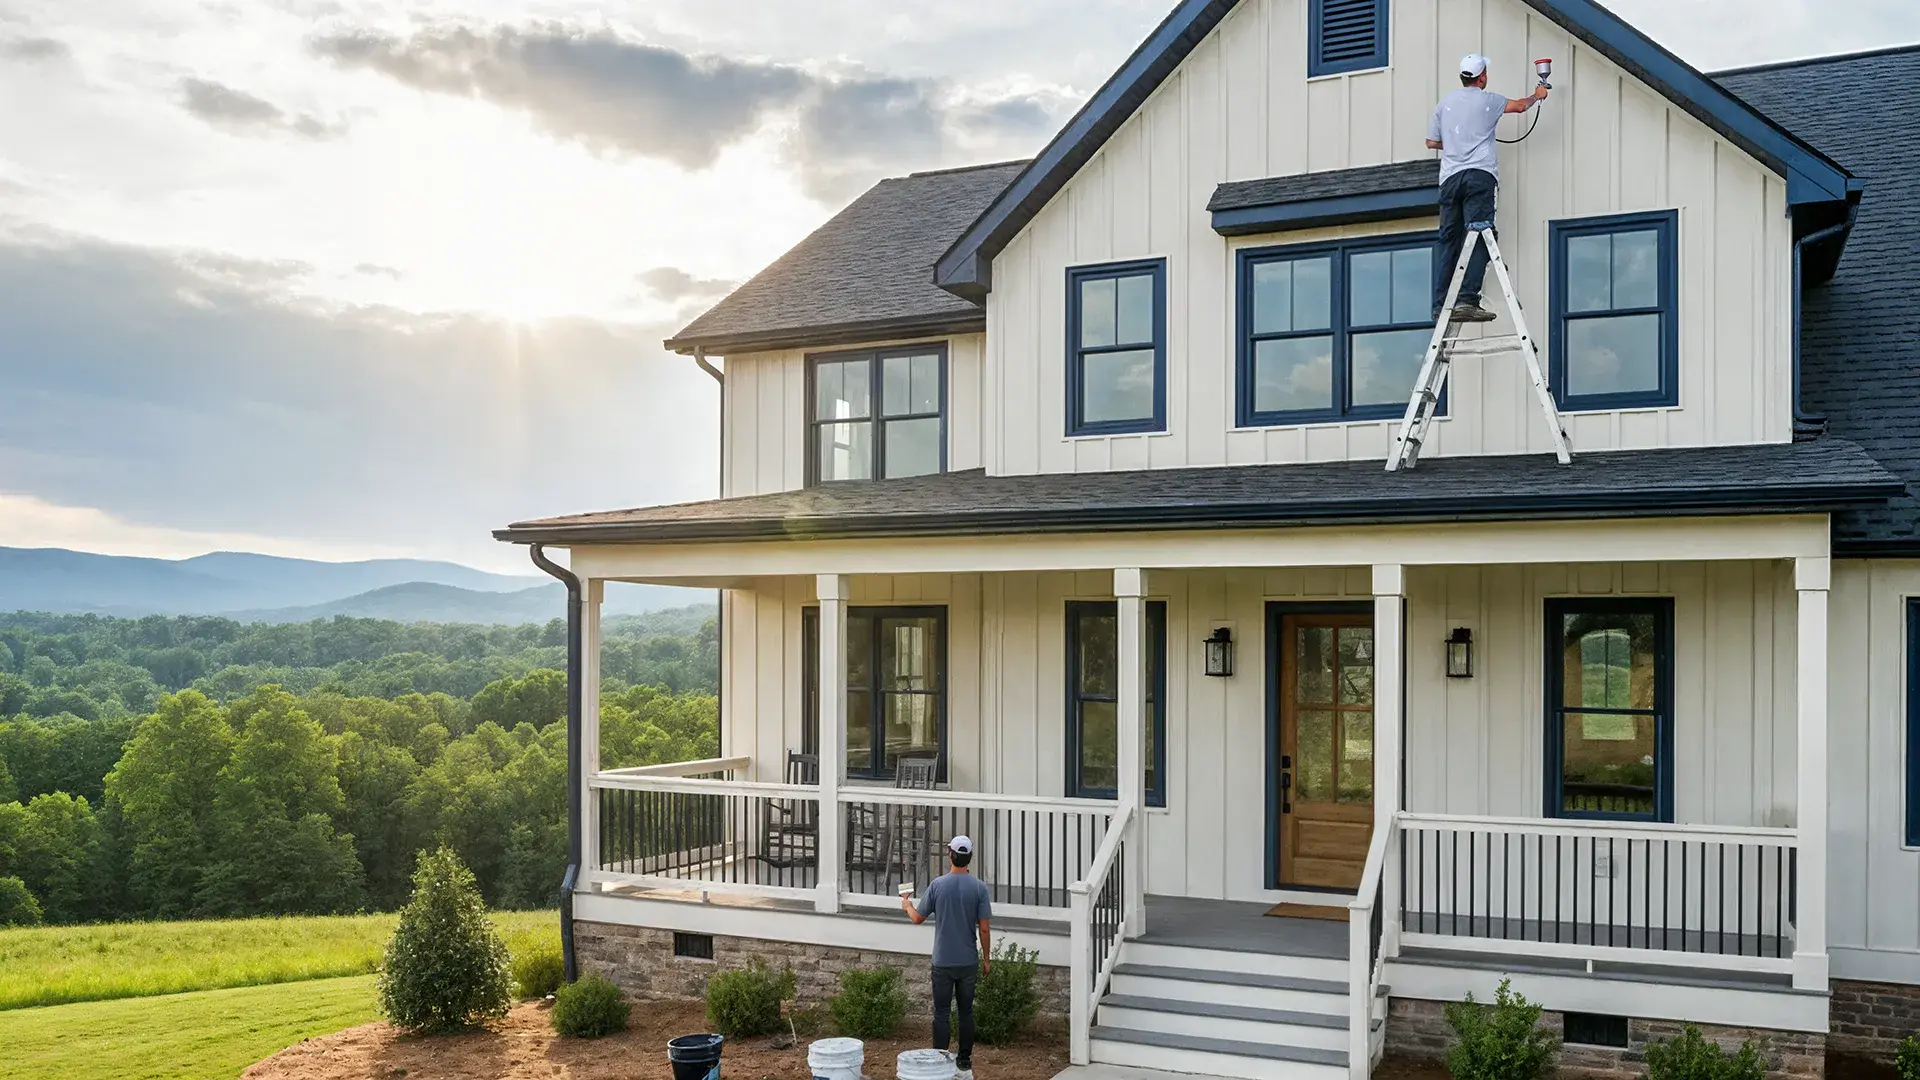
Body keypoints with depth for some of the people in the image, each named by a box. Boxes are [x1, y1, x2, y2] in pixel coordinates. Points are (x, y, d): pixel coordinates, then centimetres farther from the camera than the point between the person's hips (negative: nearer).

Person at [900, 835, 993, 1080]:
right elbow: (984, 928, -7)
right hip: (969, 962, 1)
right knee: (966, 1012, 10)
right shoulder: (979, 887, -7)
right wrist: (986, 958, 6)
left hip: (943, 962, -1)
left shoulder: (938, 885, -8)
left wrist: (907, 906, 23)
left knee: (941, 1013, 5)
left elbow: (918, 918, 2)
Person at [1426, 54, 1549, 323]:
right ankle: (1467, 300, -22)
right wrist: (1537, 95, 42)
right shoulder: (1487, 100, 7)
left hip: (1450, 177, 4)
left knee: (1447, 240, 4)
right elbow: (1520, 105, 22)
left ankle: (1440, 305, -1)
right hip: (1479, 174, -4)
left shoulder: (1445, 103, 15)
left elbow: (1431, 142, 17)